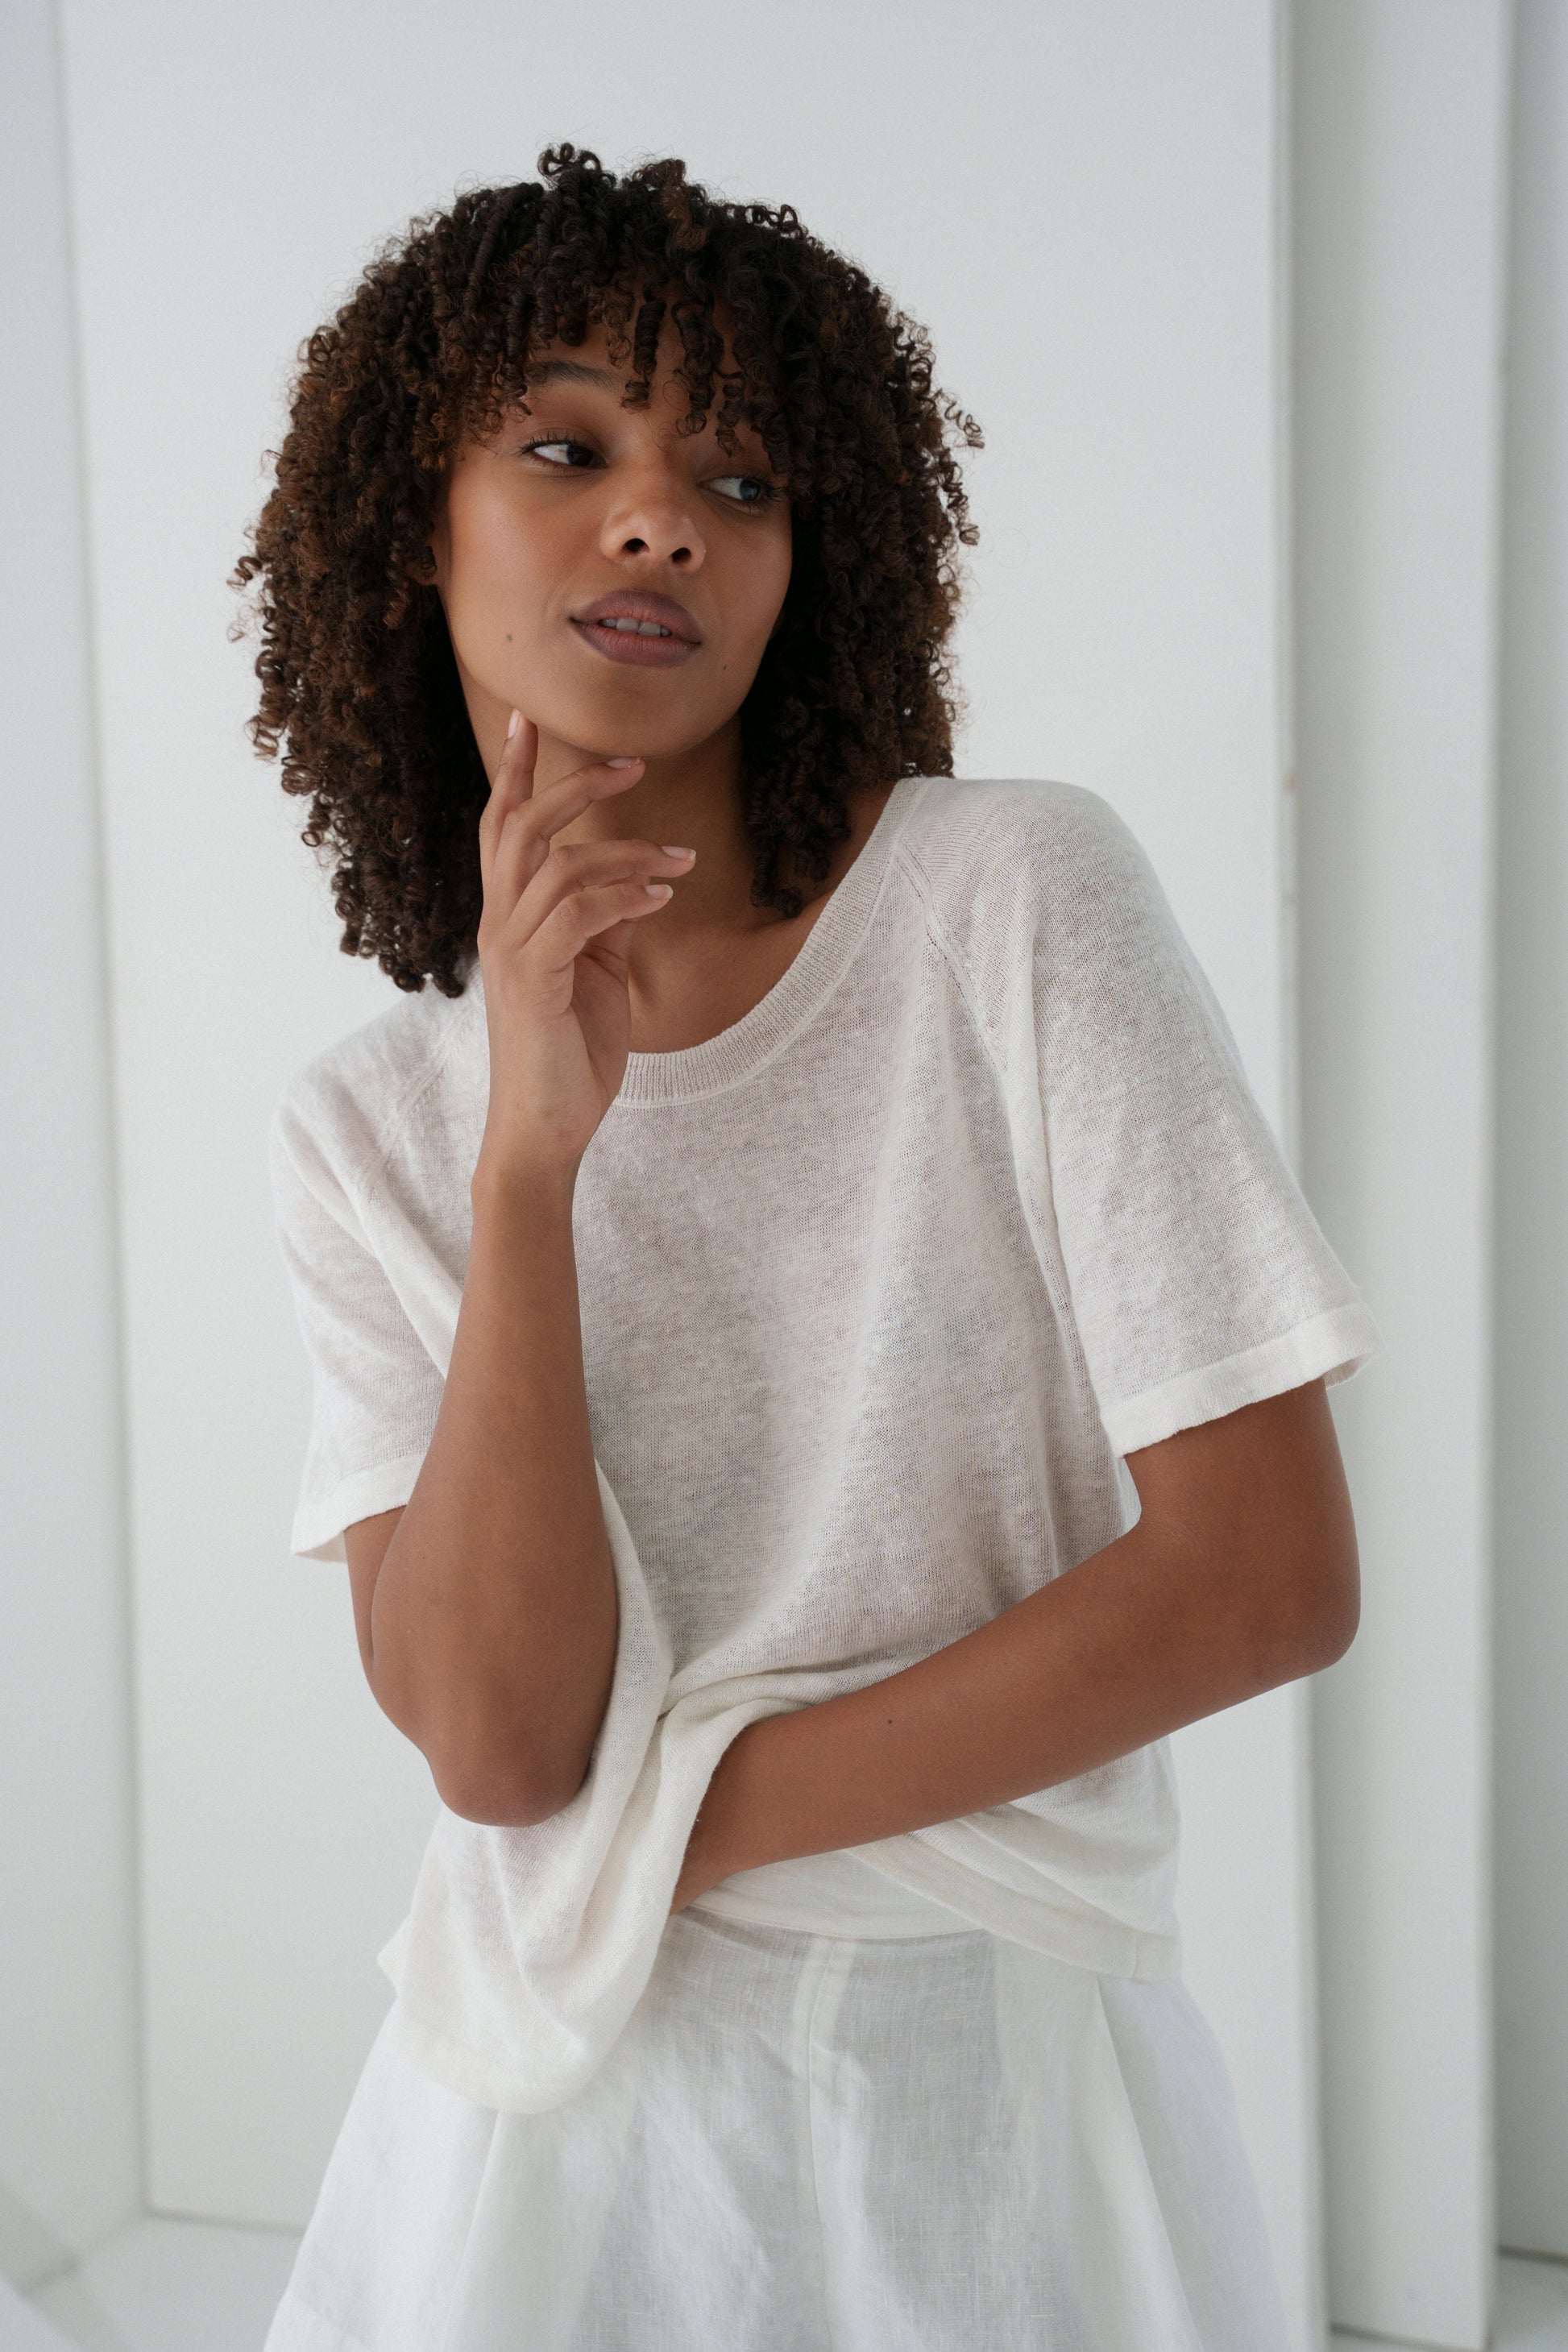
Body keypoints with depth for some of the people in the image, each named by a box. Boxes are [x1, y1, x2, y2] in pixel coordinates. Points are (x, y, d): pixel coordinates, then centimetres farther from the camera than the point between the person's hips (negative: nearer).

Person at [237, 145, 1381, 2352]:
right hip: (557, 2108, 2)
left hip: (990, 2085, -2)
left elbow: (1273, 1574, -15)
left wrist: (697, 1813, -10)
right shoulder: (370, 1128, -2)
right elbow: (497, 1736, -13)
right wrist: (531, 1156, -23)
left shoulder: (1020, 899, -11)